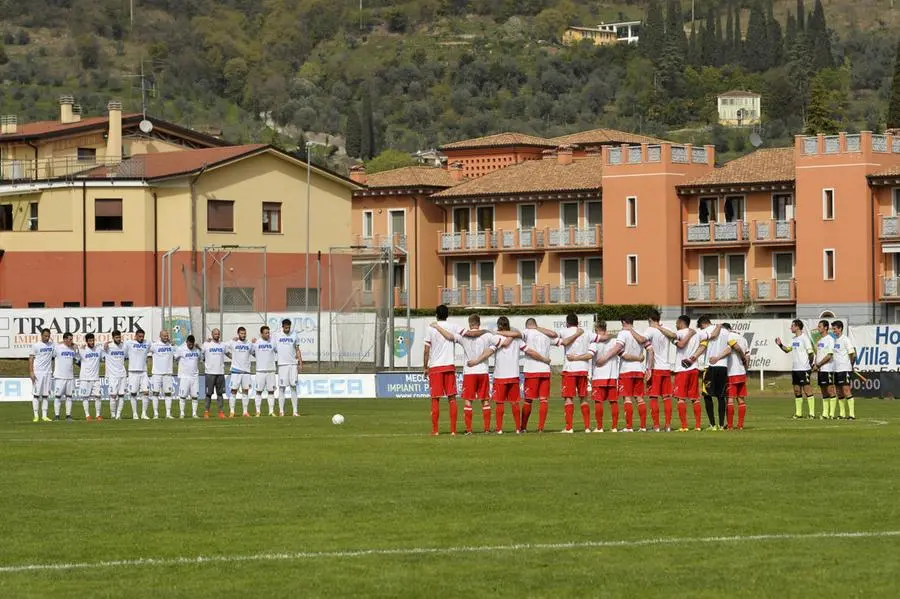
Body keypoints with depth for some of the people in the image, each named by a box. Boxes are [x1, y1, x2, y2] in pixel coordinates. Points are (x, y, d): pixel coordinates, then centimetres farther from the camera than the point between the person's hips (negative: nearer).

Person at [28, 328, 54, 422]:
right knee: (36, 394, -3)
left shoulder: (52, 345, 8)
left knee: (46, 395, 5)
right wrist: (31, 372, -14)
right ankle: (36, 415, -2)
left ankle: (44, 415, 9)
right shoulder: (36, 346, -4)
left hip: (48, 372, 4)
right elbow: (31, 359, -5)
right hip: (37, 372, -4)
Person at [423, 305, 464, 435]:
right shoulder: (452, 326, 3)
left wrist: (426, 368, 6)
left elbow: (427, 351, -2)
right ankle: (453, 429, 1)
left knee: (435, 399, 3)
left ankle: (435, 430, 0)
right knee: (452, 398, 4)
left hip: (435, 366, -1)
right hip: (450, 365, 1)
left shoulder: (431, 328, 0)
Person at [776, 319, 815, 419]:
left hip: (804, 369, -8)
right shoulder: (794, 339, 14)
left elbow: (811, 353, -12)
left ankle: (811, 413, -5)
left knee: (807, 390, -6)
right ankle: (798, 413, 14)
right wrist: (780, 345, 6)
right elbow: (787, 349, 21)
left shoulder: (804, 339, -11)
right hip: (794, 369, 9)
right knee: (797, 390, 9)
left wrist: (810, 364, -9)